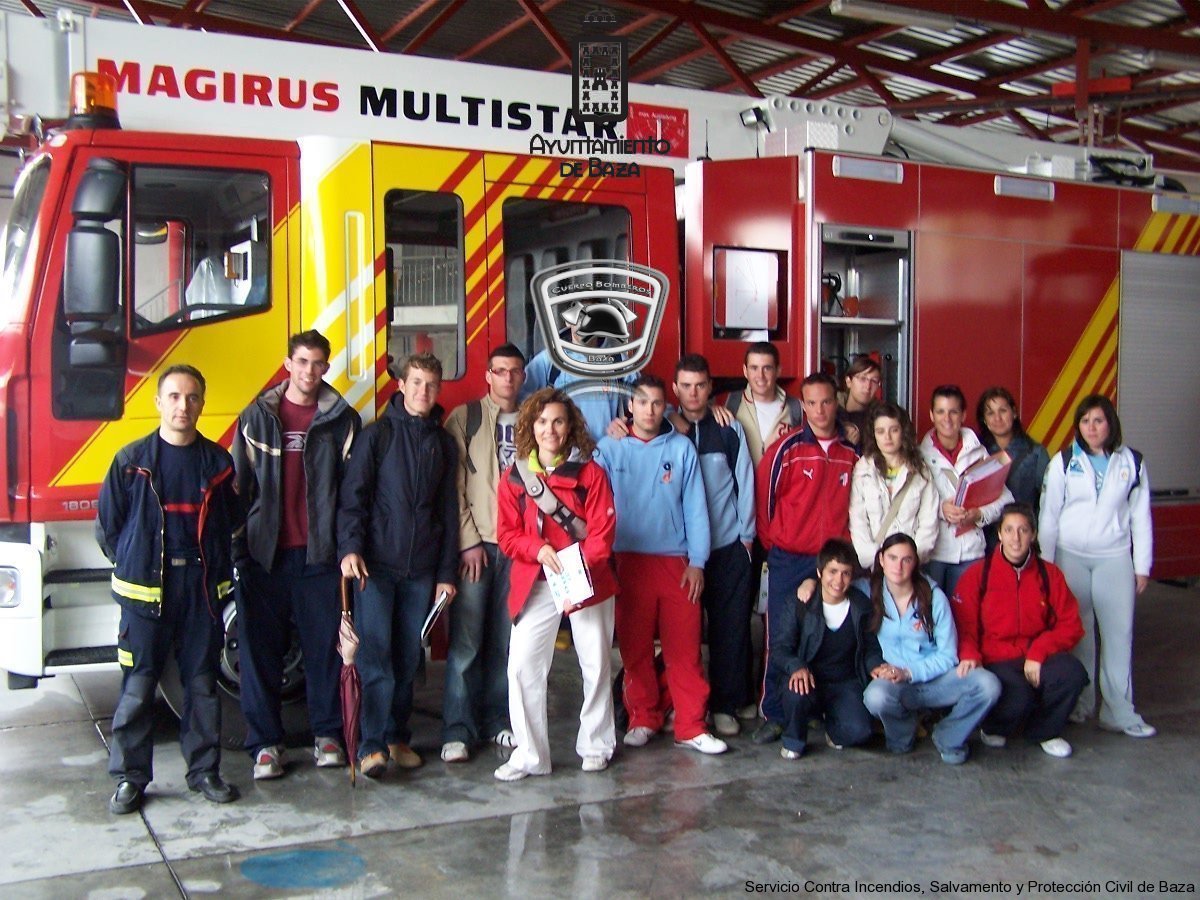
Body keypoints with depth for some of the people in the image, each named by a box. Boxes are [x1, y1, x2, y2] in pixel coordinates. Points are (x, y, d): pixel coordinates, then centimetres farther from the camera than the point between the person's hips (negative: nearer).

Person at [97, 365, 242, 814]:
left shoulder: (219, 462, 5)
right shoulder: (132, 461, 0)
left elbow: (232, 523, 14)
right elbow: (107, 526, 6)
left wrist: (216, 567, 9)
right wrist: (135, 566, 8)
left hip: (203, 590, 2)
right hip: (146, 591, -2)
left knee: (203, 685, 9)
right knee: (137, 688, 1)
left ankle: (204, 770, 21)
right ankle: (130, 778, 13)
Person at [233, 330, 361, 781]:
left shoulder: (342, 420, 5)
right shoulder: (257, 417, 7)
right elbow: (238, 485, 6)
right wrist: (238, 548, 0)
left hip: (320, 555, 0)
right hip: (265, 554, 1)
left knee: (325, 646, 5)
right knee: (260, 650, 3)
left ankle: (327, 734, 20)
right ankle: (264, 742, 14)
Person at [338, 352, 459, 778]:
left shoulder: (444, 444, 13)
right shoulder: (376, 435, 2)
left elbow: (449, 512, 14)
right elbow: (352, 495, -5)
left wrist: (446, 573, 10)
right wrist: (350, 547, -19)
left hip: (421, 570, 4)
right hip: (376, 564, -4)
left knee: (408, 658, 8)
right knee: (375, 653, -9)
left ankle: (397, 737, 19)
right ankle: (372, 745, -7)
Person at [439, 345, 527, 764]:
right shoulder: (465, 418, 2)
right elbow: (454, 484, -3)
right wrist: (469, 541, -9)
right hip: (475, 544, -3)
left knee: (505, 642, 6)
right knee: (465, 643, -3)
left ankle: (496, 721, 18)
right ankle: (457, 730, 3)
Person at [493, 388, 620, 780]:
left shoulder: (590, 473, -3)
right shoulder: (514, 478, 2)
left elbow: (603, 531, -8)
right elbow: (507, 534, 2)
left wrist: (579, 571, -20)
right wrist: (540, 550, -17)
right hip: (535, 584, 1)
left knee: (596, 664, 8)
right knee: (522, 666, -6)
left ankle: (596, 746, 26)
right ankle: (529, 755, 7)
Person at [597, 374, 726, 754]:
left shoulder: (681, 448, 5)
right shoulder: (610, 448, 3)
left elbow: (695, 507, 4)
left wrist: (697, 561, -1)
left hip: (675, 562, 0)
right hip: (628, 561, 0)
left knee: (685, 647, 0)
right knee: (635, 646, 7)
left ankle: (691, 726, 8)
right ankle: (643, 719, 21)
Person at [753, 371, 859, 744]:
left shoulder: (851, 453, 6)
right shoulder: (788, 448, -5)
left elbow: (854, 504, 15)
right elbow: (764, 494, 0)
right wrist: (772, 544, 5)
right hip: (789, 560, -2)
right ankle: (774, 716, 11)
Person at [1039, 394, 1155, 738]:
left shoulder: (1132, 463, 4)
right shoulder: (1063, 463, 2)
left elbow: (1140, 517, 7)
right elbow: (1048, 516, 3)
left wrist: (1142, 566, 5)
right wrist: (1045, 564, 1)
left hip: (1115, 558, 1)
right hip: (1070, 556, 0)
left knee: (1119, 632, -2)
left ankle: (1120, 711, 5)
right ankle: (1079, 704, 16)